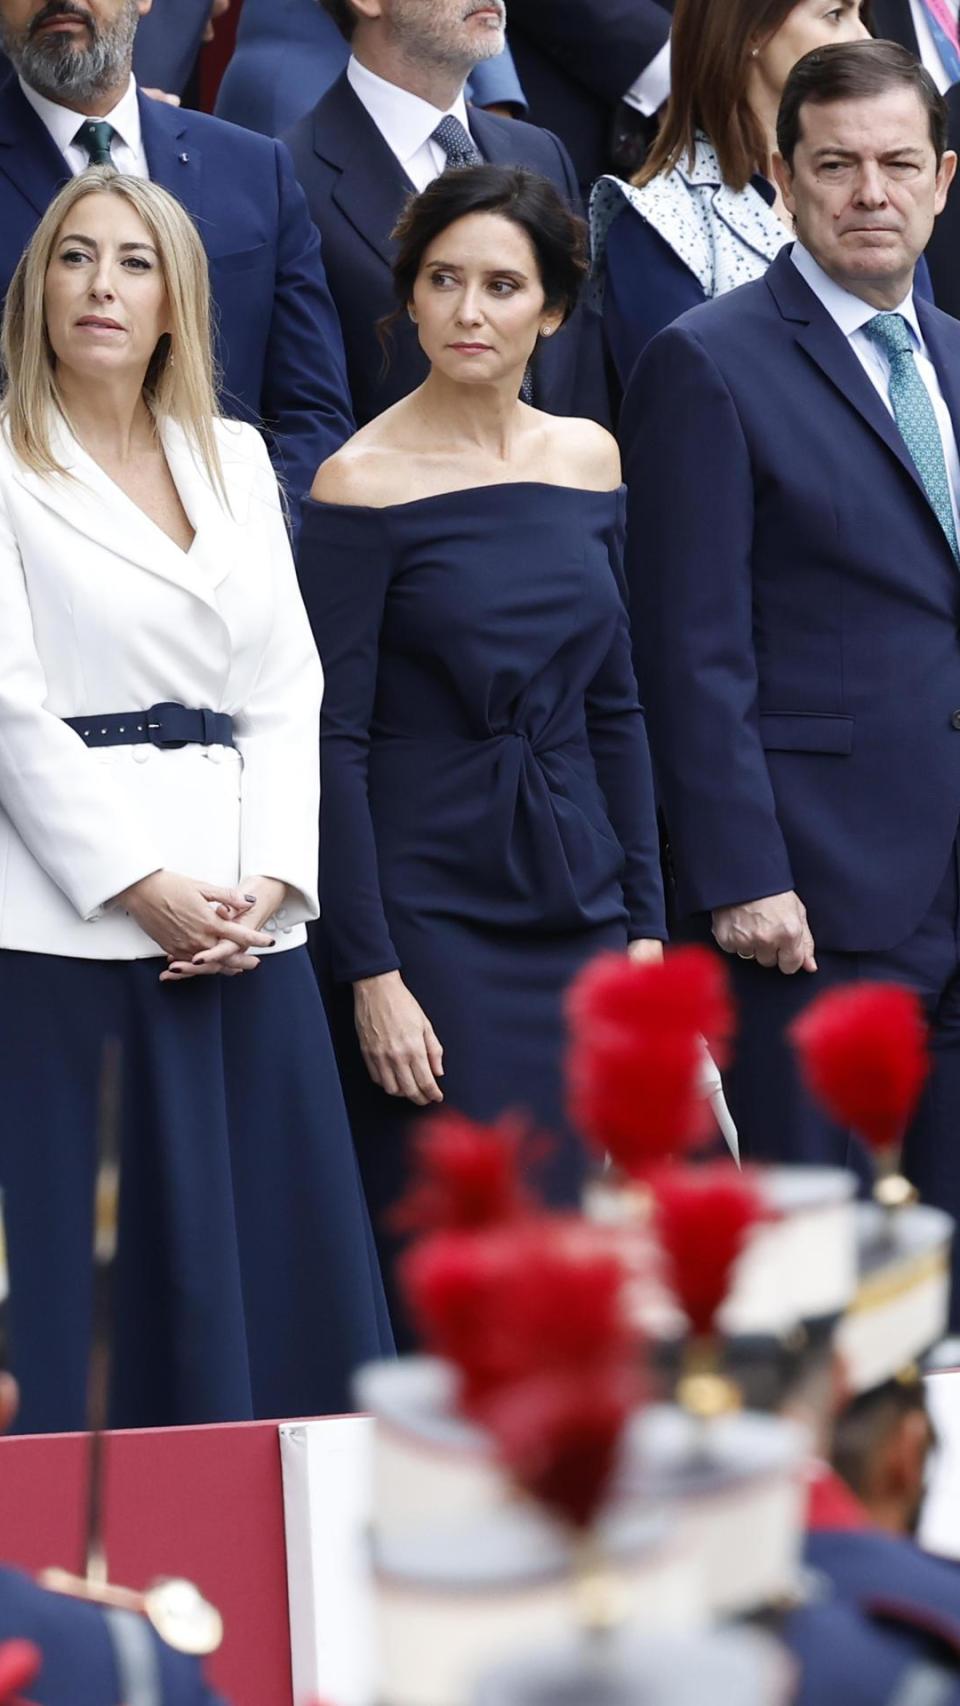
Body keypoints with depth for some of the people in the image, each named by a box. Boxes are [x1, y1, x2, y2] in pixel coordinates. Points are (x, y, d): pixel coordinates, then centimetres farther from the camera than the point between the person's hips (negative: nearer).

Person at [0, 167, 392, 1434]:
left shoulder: (235, 459, 15)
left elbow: (287, 689, 11)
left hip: (245, 924, 5)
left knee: (273, 1265, 2)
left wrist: (270, 879, -4)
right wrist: (143, 886, -14)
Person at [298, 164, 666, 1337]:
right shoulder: (364, 483, -8)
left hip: (577, 910, 5)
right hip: (432, 912, -5)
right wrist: (370, 973, -14)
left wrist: (644, 923, 9)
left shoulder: (587, 460, 8)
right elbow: (333, 742, -10)